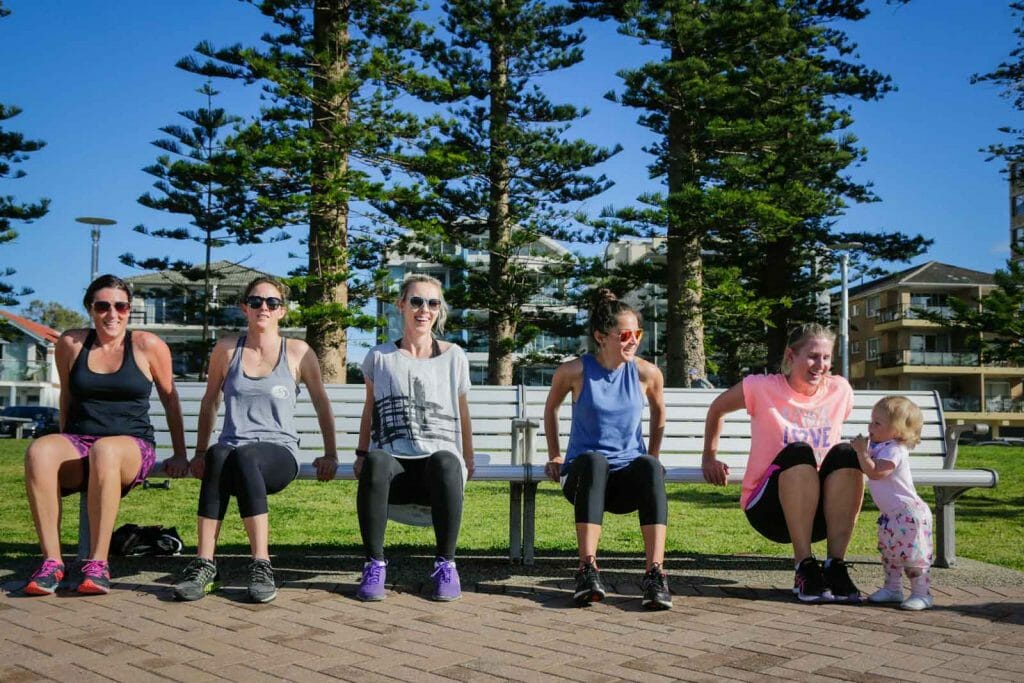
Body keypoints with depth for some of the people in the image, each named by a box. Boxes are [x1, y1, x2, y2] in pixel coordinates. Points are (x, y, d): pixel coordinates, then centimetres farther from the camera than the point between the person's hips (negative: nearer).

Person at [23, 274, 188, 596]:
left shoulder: (147, 346, 3)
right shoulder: (70, 343, 10)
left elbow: (169, 398, 11)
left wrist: (180, 455, 10)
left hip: (133, 448, -2)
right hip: (78, 446, 3)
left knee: (105, 450, -39)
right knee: (39, 450, -33)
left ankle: (97, 563, -33)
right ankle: (51, 561, -29)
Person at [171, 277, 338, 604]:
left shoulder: (298, 353, 7)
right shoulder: (226, 349, 12)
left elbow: (321, 403, 14)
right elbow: (210, 402, 21)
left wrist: (330, 454, 10)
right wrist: (200, 451, 16)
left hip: (279, 454, -1)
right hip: (232, 450, 2)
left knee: (242, 456, -38)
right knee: (218, 455, -37)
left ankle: (261, 565, -39)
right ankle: (204, 564, -37)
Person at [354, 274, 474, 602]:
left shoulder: (454, 357, 16)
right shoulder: (379, 356, 17)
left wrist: (468, 460, 17)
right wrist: (361, 455, 12)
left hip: (441, 457, 0)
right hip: (395, 466, 0)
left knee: (444, 462, -40)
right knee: (376, 461, -39)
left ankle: (445, 564, -25)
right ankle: (375, 564, -26)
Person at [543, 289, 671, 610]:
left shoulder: (647, 373, 1)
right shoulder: (574, 371, -3)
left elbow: (658, 413, 21)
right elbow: (550, 408, 17)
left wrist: (653, 456, 17)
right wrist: (554, 457, 15)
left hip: (629, 479, 1)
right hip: (583, 472, -1)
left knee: (649, 465, -35)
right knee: (594, 460, -39)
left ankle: (655, 572, -43)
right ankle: (587, 569, -45)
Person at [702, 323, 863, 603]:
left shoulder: (840, 390, 4)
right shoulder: (762, 388, -5)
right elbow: (717, 409, 12)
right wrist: (709, 458, 12)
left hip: (823, 515, 3)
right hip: (768, 508, -3)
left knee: (846, 453, -26)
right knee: (798, 451, -33)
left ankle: (835, 566, -28)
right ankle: (805, 568, -33)